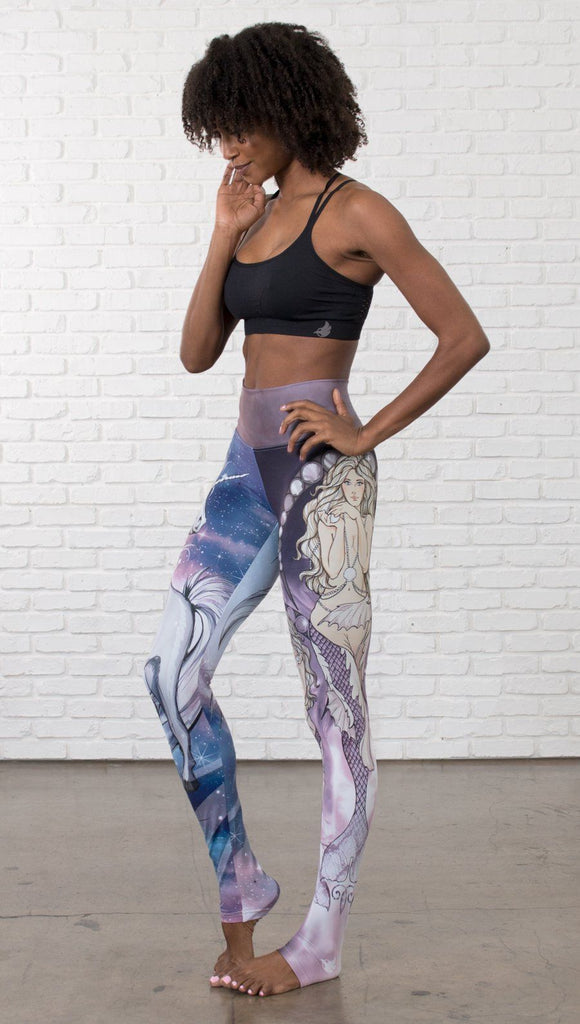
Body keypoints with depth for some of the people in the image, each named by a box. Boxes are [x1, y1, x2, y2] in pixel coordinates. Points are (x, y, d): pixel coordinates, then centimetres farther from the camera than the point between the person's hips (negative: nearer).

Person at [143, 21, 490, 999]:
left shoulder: (354, 212, -6)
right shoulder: (254, 218, 15)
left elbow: (464, 337, -11)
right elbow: (196, 352, 11)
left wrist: (366, 432, -12)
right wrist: (224, 234, 3)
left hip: (321, 478, -7)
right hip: (248, 470, 7)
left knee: (337, 707, 2)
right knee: (172, 670, -5)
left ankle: (321, 942, 13)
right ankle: (240, 888, 11)